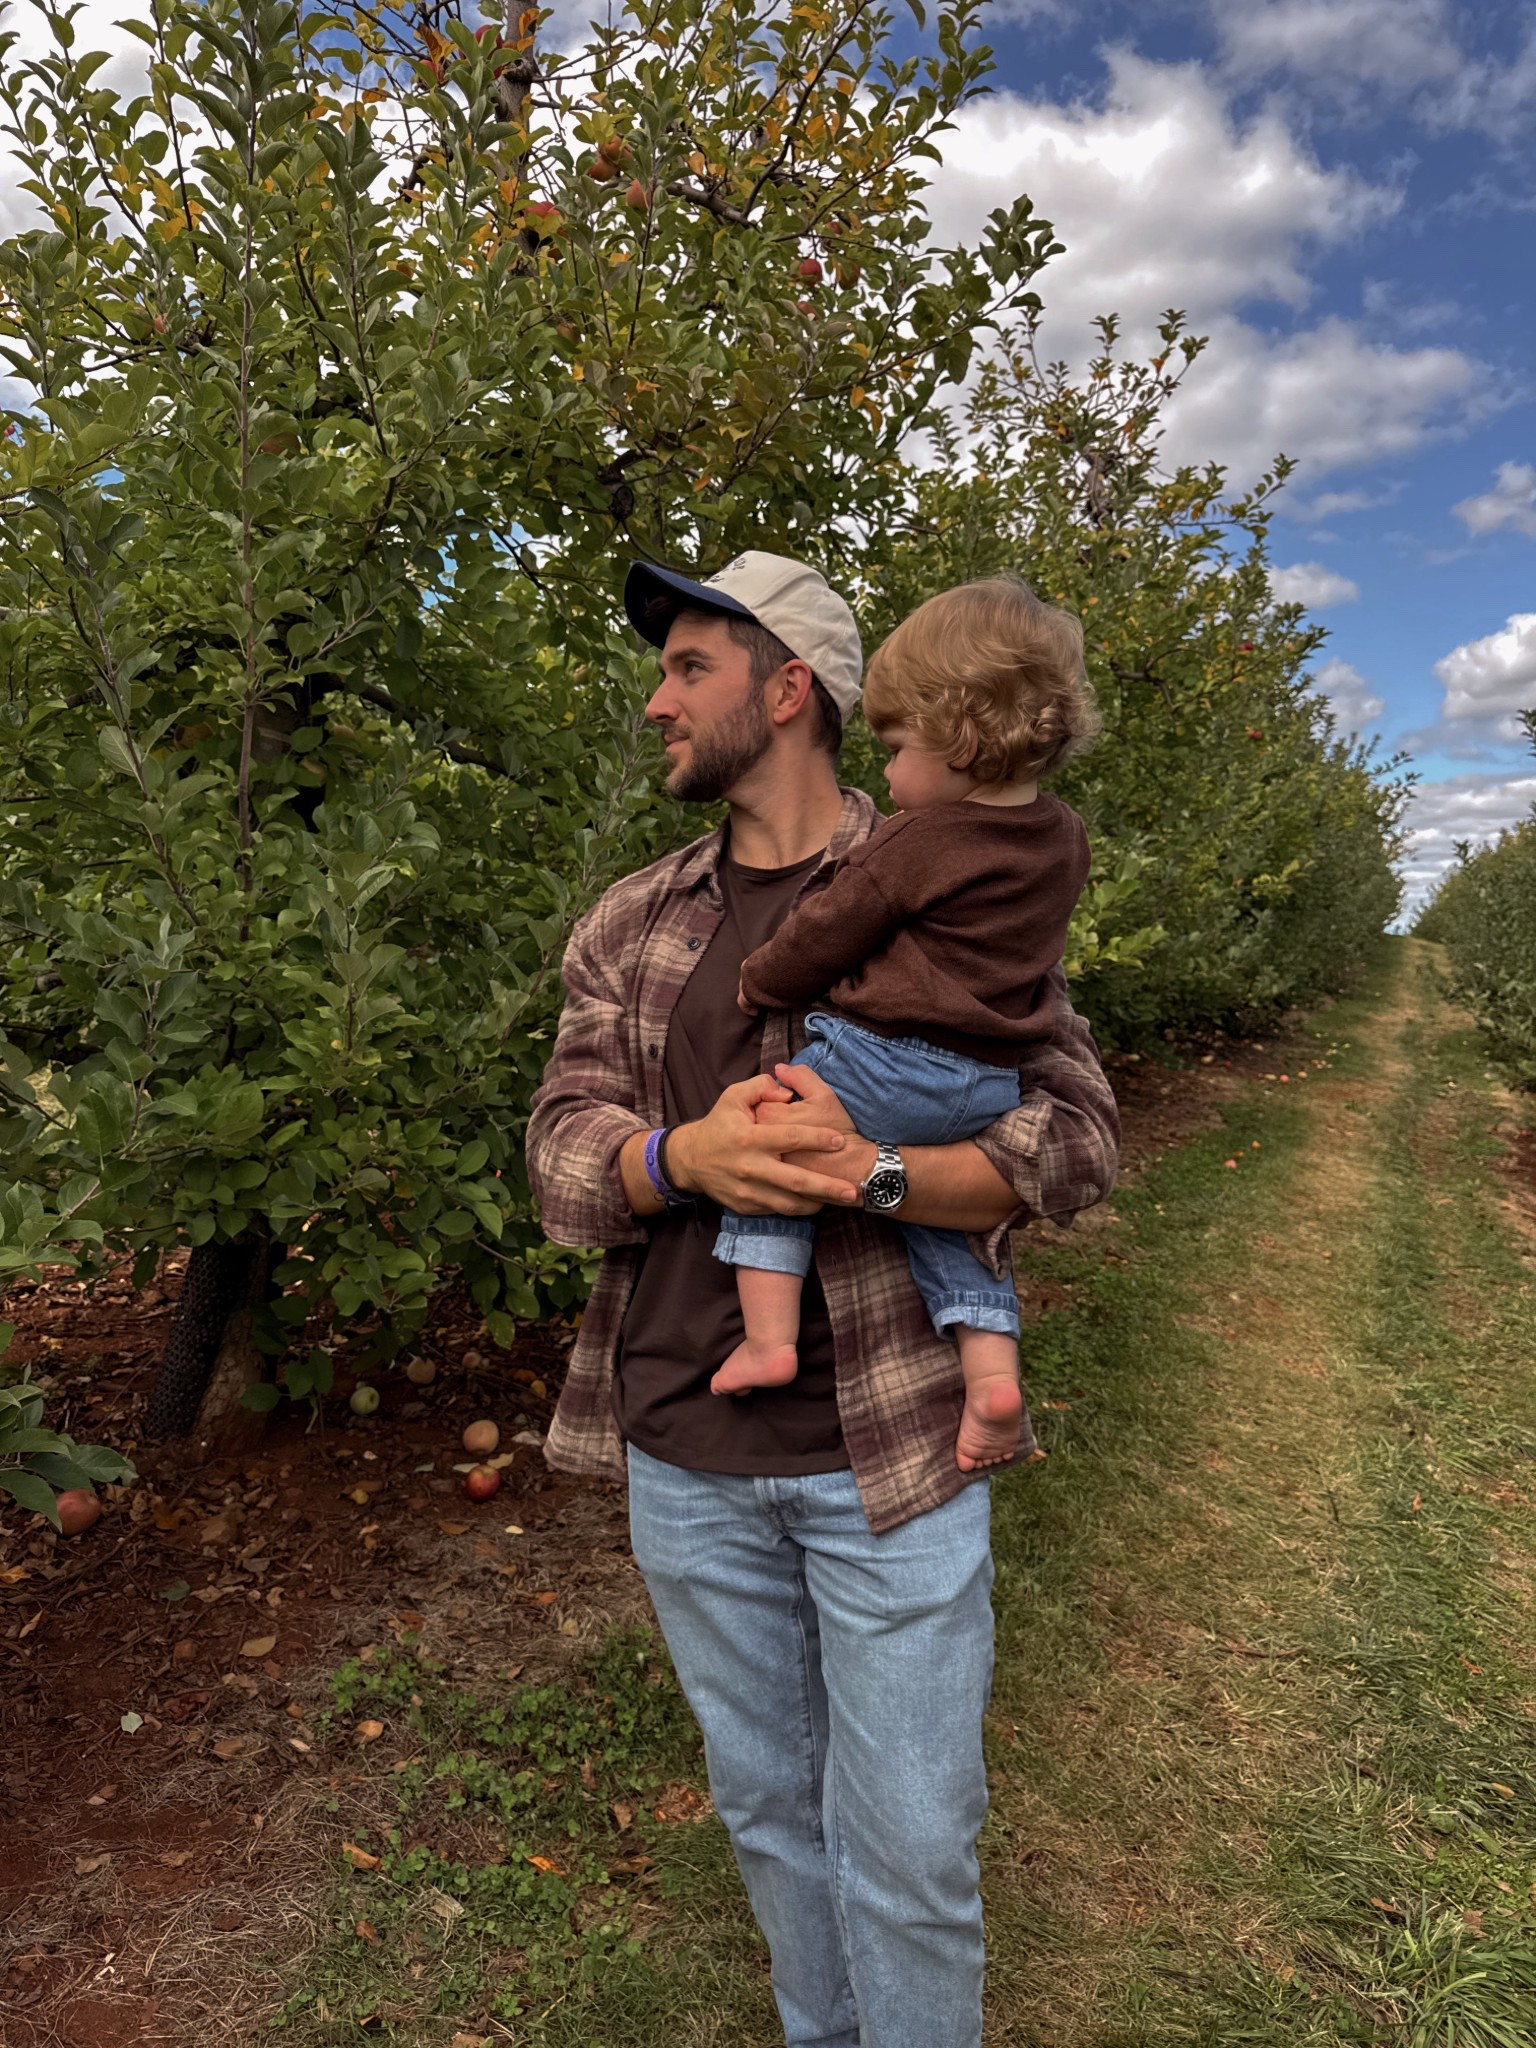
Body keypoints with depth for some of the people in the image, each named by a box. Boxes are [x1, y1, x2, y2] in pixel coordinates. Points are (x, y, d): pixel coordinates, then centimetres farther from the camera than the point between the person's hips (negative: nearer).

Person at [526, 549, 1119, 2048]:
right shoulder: (628, 927, 7)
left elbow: (1074, 1137, -8)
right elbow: (560, 1163, 0)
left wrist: (869, 1174, -25)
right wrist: (684, 1155, -23)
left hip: (886, 1453, -3)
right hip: (681, 1453, 4)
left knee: (906, 1852, 9)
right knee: (765, 1805, 21)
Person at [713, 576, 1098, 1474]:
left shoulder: (912, 844, -15)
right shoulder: (1064, 839, 6)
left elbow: (821, 938, -7)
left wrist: (757, 984, 11)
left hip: (883, 1064, -7)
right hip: (992, 1087, 7)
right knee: (949, 1211, 23)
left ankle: (768, 1332, 4)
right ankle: (991, 1361, 9)